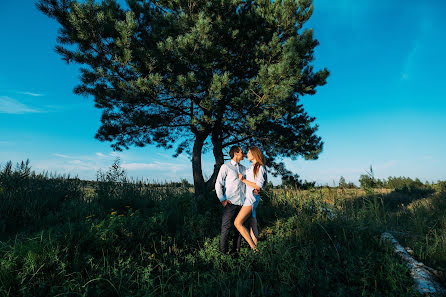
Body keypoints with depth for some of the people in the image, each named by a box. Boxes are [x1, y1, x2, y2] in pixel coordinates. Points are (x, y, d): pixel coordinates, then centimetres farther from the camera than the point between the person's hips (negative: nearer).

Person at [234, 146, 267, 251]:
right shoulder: (251, 167, 17)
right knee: (253, 224, 9)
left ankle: (253, 247, -9)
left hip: (252, 197, -9)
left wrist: (243, 180, -13)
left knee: (238, 223, -14)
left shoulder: (260, 168, -9)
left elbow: (258, 186, -16)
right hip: (248, 197, 9)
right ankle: (255, 248, 14)